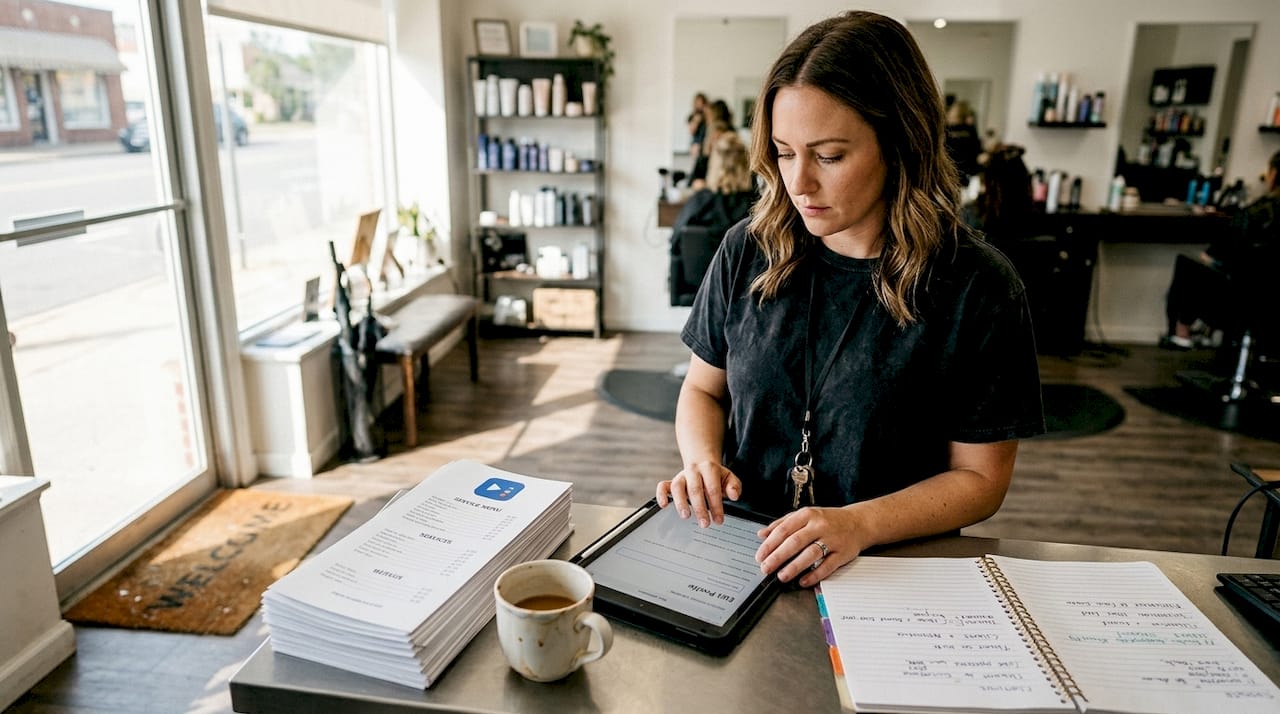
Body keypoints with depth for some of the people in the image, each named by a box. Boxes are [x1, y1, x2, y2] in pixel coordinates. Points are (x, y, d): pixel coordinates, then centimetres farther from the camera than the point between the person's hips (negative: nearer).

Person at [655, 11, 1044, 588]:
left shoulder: (977, 288, -9)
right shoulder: (748, 251, 0)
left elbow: (981, 477, -4)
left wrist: (860, 524, -19)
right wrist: (702, 461, -9)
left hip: (892, 569, -1)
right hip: (741, 551, 2)